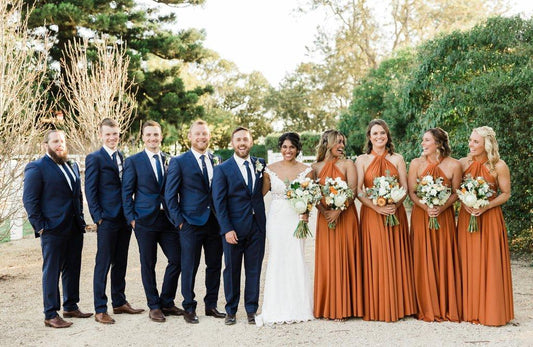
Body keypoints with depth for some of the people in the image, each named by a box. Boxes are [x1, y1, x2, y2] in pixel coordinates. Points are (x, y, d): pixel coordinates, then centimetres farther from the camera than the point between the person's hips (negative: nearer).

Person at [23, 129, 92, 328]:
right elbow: (29, 200, -9)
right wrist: (40, 226, -13)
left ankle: (71, 307, 26)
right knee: (52, 272, 0)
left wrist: (80, 218, 15)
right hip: (53, 229, -7)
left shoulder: (72, 166, 16)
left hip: (75, 228, 7)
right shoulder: (36, 168, -6)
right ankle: (51, 315, 7)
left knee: (73, 269, 13)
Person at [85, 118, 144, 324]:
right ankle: (100, 309, 5)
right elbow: (90, 191, -8)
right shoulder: (94, 159, -5)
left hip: (124, 219, 6)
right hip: (107, 220, -6)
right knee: (103, 264, -2)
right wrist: (98, 217, -13)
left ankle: (119, 302, 25)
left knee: (120, 263, 14)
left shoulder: (123, 157, 14)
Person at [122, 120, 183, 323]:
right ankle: (154, 306, 17)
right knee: (148, 264, 4)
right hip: (145, 220, -3)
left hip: (168, 219, 3)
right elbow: (127, 192, 0)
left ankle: (166, 302, 20)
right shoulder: (133, 161, 0)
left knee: (176, 260, 3)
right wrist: (131, 218, -7)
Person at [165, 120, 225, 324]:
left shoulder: (216, 161, 10)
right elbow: (170, 195, -3)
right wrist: (179, 221, -8)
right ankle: (189, 308, 16)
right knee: (189, 267, 3)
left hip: (214, 222, 5)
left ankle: (211, 305, 24)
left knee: (214, 265, 10)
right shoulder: (179, 162, -3)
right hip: (191, 223, -4)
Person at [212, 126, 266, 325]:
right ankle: (231, 310, 20)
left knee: (254, 270, 9)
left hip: (257, 227, 3)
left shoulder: (260, 165, 8)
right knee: (231, 270, 7)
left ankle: (251, 310, 21)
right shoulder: (222, 169, -2)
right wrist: (227, 229, -12)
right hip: (234, 229, -2)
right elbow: (219, 202, -6)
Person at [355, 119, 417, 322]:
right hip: (371, 214, -1)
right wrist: (376, 206, -16)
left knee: (396, 258, 2)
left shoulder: (397, 159, 9)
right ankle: (376, 308, 4)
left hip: (395, 213, 1)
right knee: (375, 258, -2)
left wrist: (395, 205, -15)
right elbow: (358, 191, -2)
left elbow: (405, 188, 4)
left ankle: (397, 306, 10)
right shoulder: (362, 160, 6)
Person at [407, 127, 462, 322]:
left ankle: (447, 308, 13)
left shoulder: (454, 165, -2)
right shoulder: (416, 164, 1)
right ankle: (427, 309, 10)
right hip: (421, 216, 1)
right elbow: (411, 192, 1)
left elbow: (456, 193, 2)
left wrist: (441, 208, -15)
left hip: (444, 216, 0)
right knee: (423, 260, 0)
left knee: (445, 260, 1)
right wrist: (426, 208, -16)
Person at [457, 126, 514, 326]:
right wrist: (465, 203, -10)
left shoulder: (499, 166, -6)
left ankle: (491, 311, 11)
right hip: (467, 216, 3)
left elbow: (506, 194, -2)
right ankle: (470, 309, 14)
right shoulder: (463, 163, 3)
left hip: (490, 218, -3)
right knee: (467, 264, 4)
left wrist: (486, 206, -15)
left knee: (490, 264, -1)